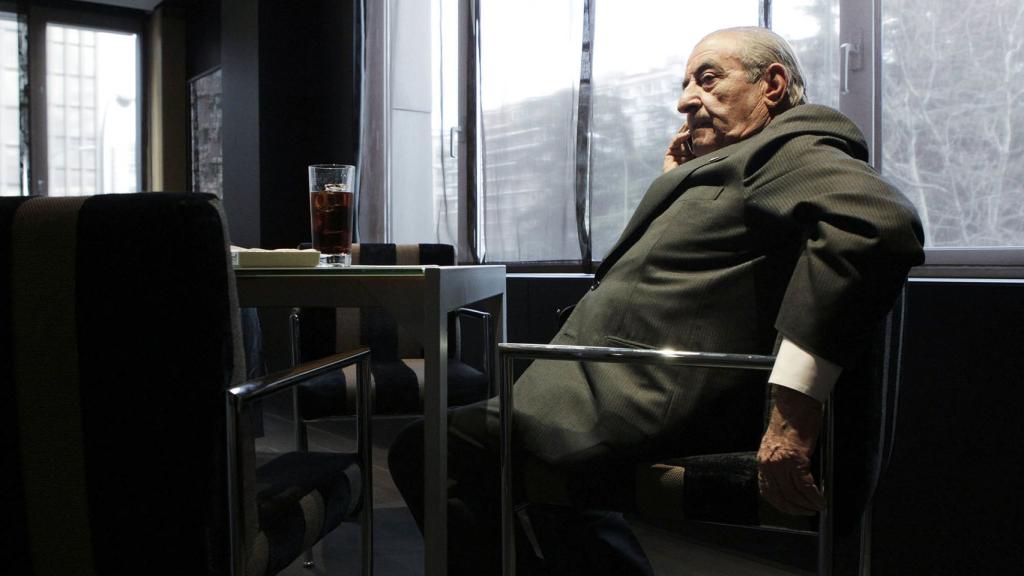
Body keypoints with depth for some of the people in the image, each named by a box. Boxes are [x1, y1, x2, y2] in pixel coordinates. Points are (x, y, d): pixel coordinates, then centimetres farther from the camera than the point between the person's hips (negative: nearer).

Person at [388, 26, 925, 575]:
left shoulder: (794, 147, -7)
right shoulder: (742, 164, 24)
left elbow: (877, 221, -30)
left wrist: (792, 409, -34)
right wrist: (676, 192, 19)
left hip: (653, 404, -11)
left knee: (424, 452, -9)